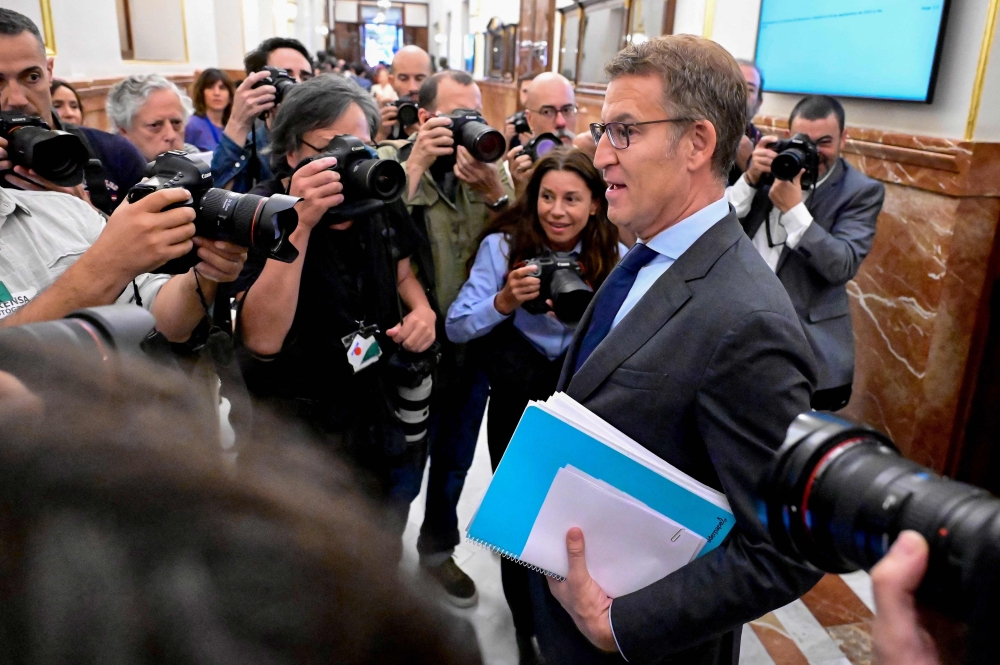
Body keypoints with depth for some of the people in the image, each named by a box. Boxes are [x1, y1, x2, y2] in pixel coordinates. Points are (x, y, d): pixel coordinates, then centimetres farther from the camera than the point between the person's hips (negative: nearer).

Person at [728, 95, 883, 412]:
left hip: (808, 345, -3)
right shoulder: (772, 165, 7)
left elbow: (843, 267, -16)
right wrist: (750, 179, -13)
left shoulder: (862, 191, -4)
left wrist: (793, 208, -22)